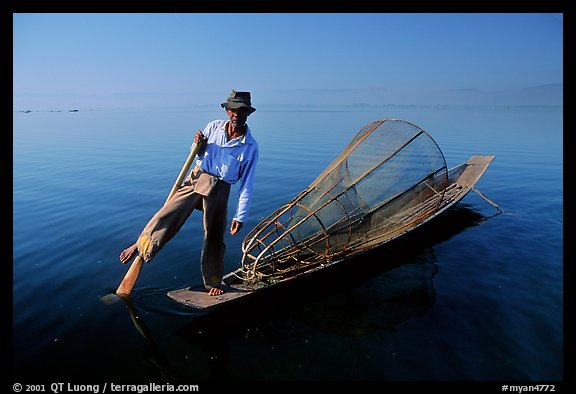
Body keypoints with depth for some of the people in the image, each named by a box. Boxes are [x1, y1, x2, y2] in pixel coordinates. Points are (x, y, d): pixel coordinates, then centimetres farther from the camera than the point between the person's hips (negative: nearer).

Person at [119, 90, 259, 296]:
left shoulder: (250, 146, -6)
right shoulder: (213, 127, 1)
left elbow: (246, 185, -5)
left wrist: (240, 216, -7)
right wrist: (199, 145, -9)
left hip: (219, 189, -2)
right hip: (196, 177, 2)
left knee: (215, 237, 5)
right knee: (168, 214, -13)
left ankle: (213, 283, 21)